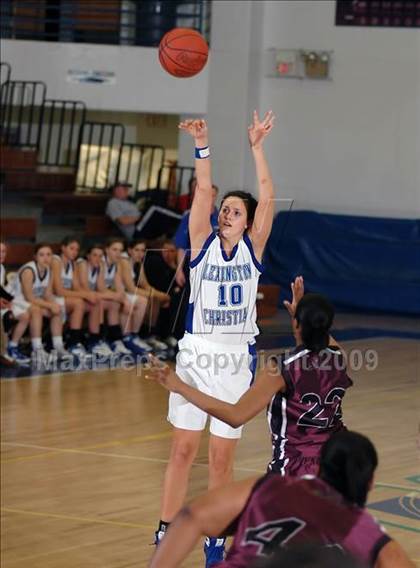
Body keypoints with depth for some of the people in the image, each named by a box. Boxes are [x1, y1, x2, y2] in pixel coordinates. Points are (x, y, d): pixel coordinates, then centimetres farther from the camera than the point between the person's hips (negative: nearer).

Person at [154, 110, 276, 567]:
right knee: (182, 450, 3)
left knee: (222, 457, 6)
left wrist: (256, 148, -12)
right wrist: (202, 146, -20)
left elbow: (267, 197, -7)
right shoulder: (203, 245, 1)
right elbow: (203, 191, -9)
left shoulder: (253, 248, 2)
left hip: (237, 358, 0)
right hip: (195, 354, 0)